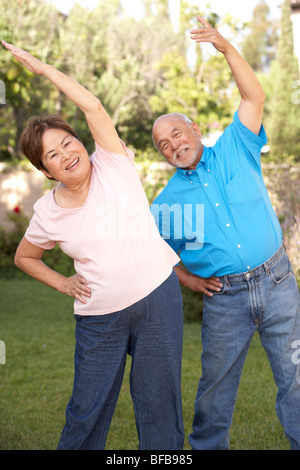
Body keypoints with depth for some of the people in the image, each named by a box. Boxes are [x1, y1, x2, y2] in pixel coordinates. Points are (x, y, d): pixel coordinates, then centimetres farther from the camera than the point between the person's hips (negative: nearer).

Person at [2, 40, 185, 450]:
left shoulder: (113, 166, -3)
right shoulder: (48, 213, 0)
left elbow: (93, 106, -14)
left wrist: (42, 67, -7)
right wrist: (62, 284, 4)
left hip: (158, 297, -1)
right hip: (99, 317, 1)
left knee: (158, 401, 7)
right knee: (86, 411, 8)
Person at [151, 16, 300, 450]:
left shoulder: (235, 150, 3)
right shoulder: (167, 201, 4)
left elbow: (254, 96, -6)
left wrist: (226, 47, -16)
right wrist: (187, 278, 0)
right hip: (224, 298, 1)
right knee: (215, 384, 10)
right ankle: (206, 446, 29)